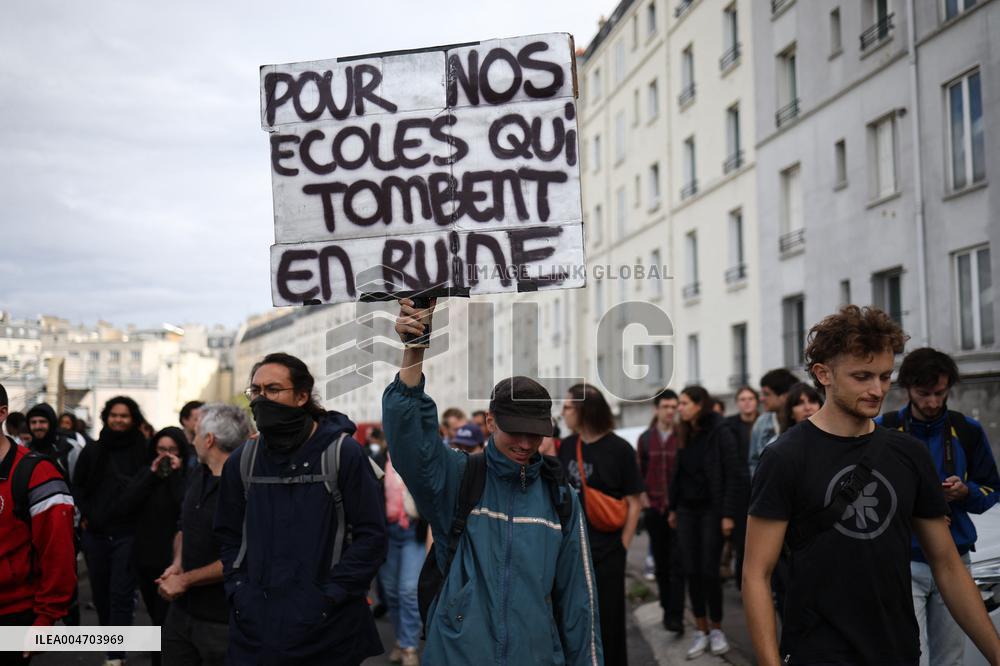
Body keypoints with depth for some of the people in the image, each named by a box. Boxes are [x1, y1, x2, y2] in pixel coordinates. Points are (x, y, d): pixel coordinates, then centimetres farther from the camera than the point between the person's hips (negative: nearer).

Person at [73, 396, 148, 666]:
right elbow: (77, 486, 14)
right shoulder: (92, 451, 5)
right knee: (100, 593, 13)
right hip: (95, 533, 4)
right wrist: (85, 515, 4)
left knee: (121, 595, -6)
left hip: (127, 534, -4)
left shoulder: (143, 451, -6)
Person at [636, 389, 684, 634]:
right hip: (654, 509, 4)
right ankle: (667, 608, 24)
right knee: (660, 562, 12)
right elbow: (640, 473, 10)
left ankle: (675, 615, -6)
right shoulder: (645, 439, 7)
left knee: (677, 562, -6)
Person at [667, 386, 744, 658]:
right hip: (687, 511, 5)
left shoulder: (720, 432, -10)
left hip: (711, 510, -5)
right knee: (691, 572, 4)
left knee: (709, 571, -2)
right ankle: (701, 631, 15)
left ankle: (717, 630, 15)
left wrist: (729, 514, -16)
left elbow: (734, 476, -12)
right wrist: (673, 508, 12)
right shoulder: (684, 434, 8)